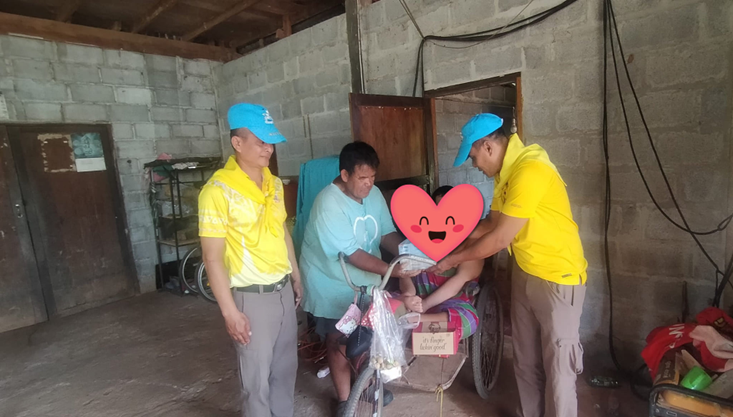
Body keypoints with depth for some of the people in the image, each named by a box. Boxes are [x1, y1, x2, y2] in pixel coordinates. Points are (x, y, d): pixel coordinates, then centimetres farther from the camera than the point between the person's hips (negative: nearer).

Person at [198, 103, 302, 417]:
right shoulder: (218, 191, -17)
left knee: (286, 367, 21)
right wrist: (229, 311, -17)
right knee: (257, 378, 10)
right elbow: (213, 257, -16)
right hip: (251, 297, -6)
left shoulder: (274, 183, 5)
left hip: (283, 290, 7)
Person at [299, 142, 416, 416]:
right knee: (339, 342, 7)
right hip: (332, 284, -6)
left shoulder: (374, 194, -6)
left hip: (365, 280, 7)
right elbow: (352, 254, -32)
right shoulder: (328, 204, -30)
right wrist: (391, 270, -36)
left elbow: (386, 233, -4)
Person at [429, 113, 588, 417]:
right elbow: (492, 222, 10)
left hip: (558, 277, -9)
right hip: (525, 272, 9)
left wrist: (453, 260, -13)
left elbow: (500, 238, -24)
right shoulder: (505, 171, 4)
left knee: (557, 366, 5)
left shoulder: (530, 170, -26)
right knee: (525, 360, 18)